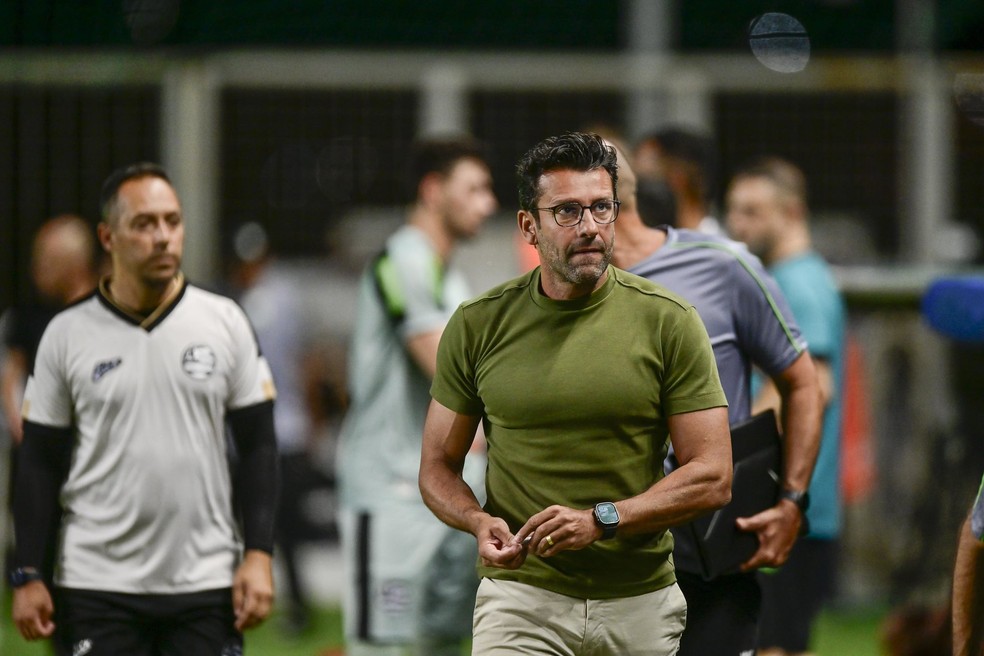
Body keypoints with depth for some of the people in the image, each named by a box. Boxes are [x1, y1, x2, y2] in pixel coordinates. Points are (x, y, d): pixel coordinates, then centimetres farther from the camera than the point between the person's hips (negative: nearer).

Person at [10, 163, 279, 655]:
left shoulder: (224, 323, 4)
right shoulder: (67, 335, 1)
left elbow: (258, 445, 6)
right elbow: (40, 462, 4)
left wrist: (258, 554, -4)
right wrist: (26, 576, -2)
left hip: (206, 584, 1)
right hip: (98, 589, -1)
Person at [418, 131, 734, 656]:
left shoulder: (669, 322, -2)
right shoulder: (478, 325, 1)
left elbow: (712, 477, -5)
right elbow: (439, 466, 9)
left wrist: (601, 519, -18)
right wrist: (481, 524, -13)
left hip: (640, 601, 1)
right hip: (521, 593, -1)